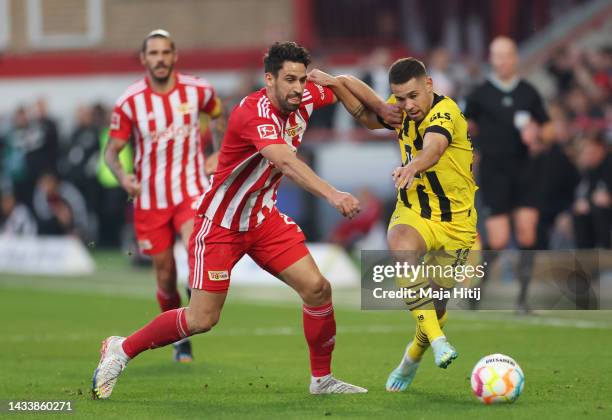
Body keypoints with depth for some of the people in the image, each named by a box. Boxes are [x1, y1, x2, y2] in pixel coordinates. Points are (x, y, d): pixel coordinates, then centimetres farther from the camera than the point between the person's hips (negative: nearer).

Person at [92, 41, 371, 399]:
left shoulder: (304, 99, -5)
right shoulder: (254, 112, -29)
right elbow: (284, 161, -46)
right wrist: (332, 194, -58)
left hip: (264, 218, 7)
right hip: (221, 224, -7)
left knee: (317, 288, -6)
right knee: (202, 320, -5)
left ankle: (322, 379, 11)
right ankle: (122, 350, 15)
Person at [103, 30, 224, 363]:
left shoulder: (197, 90, -4)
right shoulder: (129, 103, -8)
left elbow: (219, 114, 18)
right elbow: (112, 150, -2)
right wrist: (123, 176, -23)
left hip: (190, 191, 0)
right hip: (149, 198, 0)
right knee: (165, 276, 5)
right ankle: (180, 339, 26)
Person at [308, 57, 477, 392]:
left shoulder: (445, 112, -22)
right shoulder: (401, 112, -3)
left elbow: (433, 148, -44)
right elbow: (368, 116, 18)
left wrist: (412, 168, -66)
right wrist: (340, 82, 1)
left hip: (456, 222, -3)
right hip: (413, 212, 3)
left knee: (436, 307, 2)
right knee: (401, 246, -34)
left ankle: (411, 359, 34)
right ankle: (436, 338, -38)